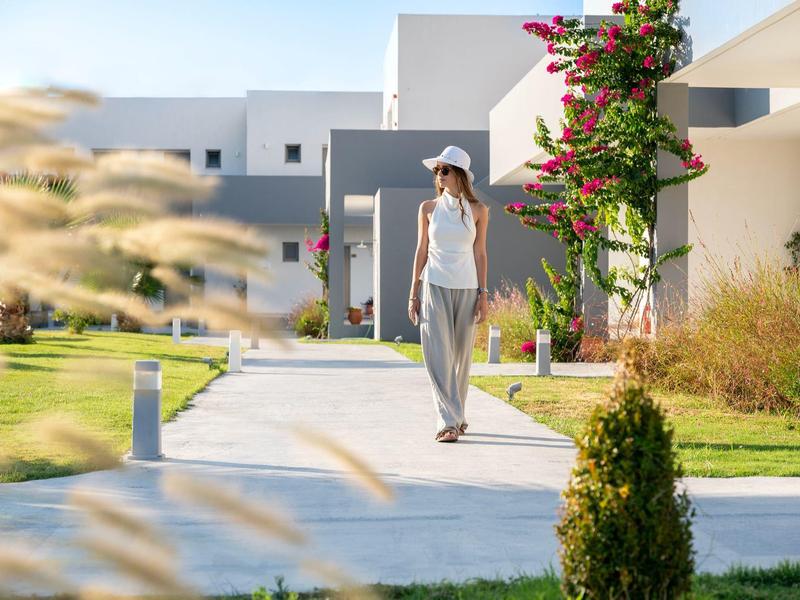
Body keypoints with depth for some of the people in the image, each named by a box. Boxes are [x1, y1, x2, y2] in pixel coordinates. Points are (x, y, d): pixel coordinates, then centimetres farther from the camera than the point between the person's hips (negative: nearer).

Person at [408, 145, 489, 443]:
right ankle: (448, 421, -10)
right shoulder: (428, 208, 5)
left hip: (466, 288, 1)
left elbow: (480, 253, 6)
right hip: (434, 286, 0)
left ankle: (456, 417, 21)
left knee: (462, 356, 6)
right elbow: (421, 251, 7)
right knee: (438, 356, -9)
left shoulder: (478, 210, 4)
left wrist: (483, 293, 1)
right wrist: (414, 293, 4)